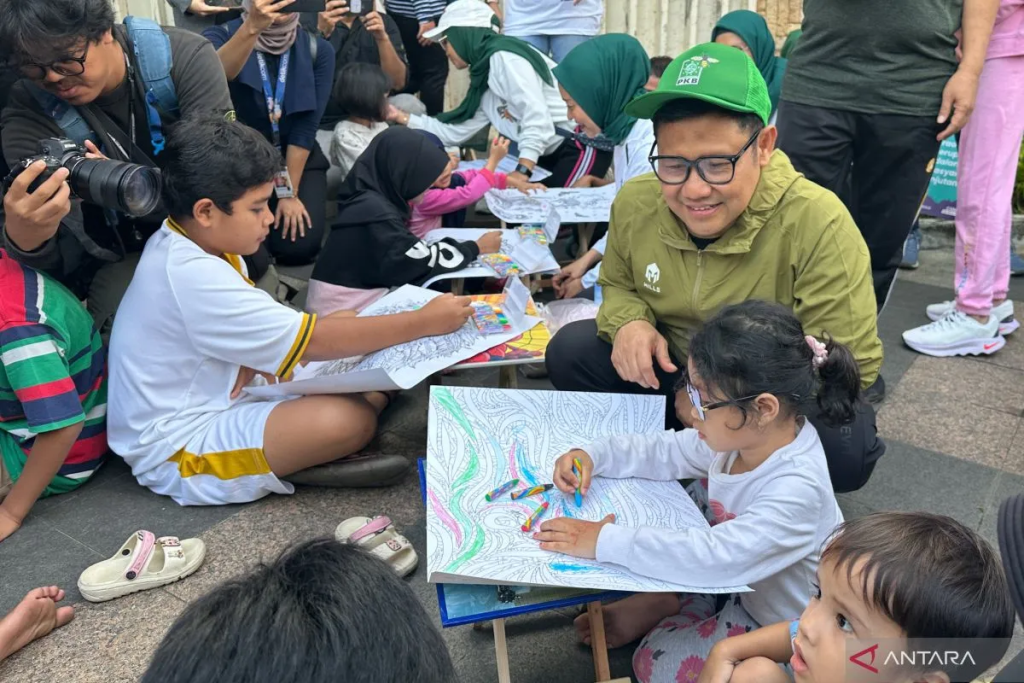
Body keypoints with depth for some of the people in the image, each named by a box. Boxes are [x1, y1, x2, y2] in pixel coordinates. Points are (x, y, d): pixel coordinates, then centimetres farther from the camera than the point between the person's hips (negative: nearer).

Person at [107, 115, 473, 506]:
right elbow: (316, 341, -27)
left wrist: (255, 357, -11)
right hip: (177, 452, -10)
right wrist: (425, 322, -21)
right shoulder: (193, 276, -29)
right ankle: (290, 466, -5)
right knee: (350, 420, -31)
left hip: (216, 398, 10)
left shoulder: (186, 243, 1)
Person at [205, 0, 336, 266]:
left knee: (298, 247, -15)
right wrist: (251, 27, -54)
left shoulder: (318, 50, -6)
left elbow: (306, 125, -10)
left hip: (296, 158, 1)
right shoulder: (220, 36, -12)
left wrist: (290, 192, -14)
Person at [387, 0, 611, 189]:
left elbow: (537, 117, -26)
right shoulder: (485, 77, 16)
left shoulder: (503, 56, -14)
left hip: (580, 146, -9)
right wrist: (403, 117, 19)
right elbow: (455, 132, 18)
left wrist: (522, 172, -32)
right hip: (553, 154, 9)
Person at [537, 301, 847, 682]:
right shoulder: (741, 435, -13)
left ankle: (657, 608, 12)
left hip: (775, 626, -8)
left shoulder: (795, 490, -37)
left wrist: (604, 541, -42)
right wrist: (592, 456, -14)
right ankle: (659, 602, 5)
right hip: (738, 583, 8)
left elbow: (715, 557, -47)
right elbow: (665, 452, 1)